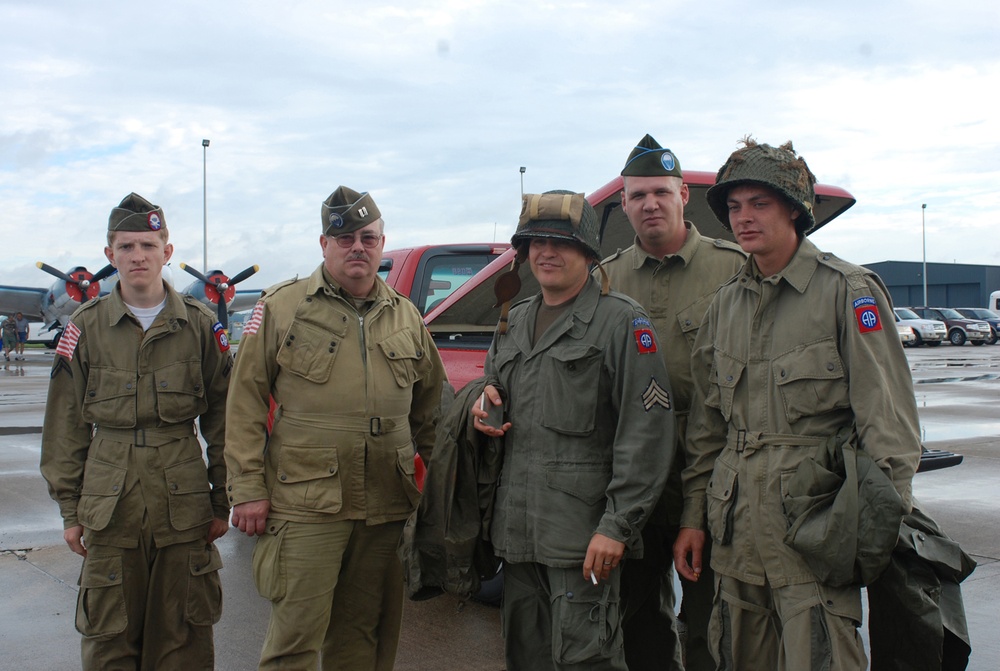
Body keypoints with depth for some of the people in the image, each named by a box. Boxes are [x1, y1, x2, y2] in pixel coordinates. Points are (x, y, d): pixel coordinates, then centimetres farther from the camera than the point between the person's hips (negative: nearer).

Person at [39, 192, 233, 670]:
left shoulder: (199, 325, 2)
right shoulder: (86, 326, 3)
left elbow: (221, 419, 6)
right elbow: (66, 426, 7)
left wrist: (222, 500, 4)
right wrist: (69, 508, 4)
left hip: (185, 501, 0)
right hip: (110, 502, 0)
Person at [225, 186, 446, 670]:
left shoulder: (406, 317, 13)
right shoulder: (282, 308, 1)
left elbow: (431, 407, 20)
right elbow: (246, 403, -2)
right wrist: (248, 488, -7)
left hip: (385, 509, 4)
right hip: (305, 504, -4)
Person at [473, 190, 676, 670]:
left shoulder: (622, 321, -7)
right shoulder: (514, 322, 16)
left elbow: (645, 433, -13)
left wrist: (617, 526, -18)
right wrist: (487, 401, 6)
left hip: (584, 535, -7)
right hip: (517, 530, 7)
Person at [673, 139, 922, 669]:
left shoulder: (848, 291, -4)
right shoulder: (725, 305, 13)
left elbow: (889, 418, -7)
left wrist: (885, 518, -13)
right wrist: (694, 516, 13)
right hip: (738, 527, 5)